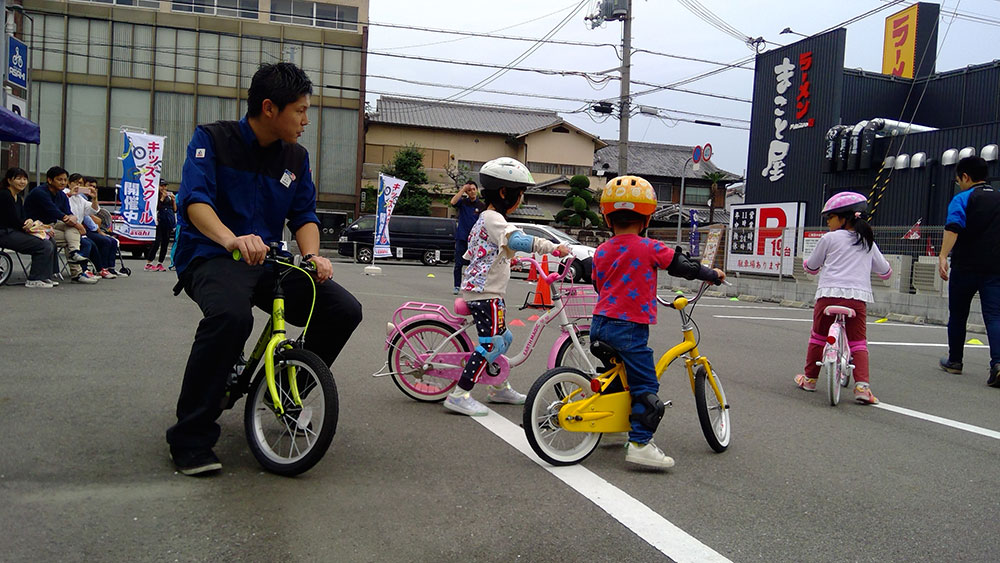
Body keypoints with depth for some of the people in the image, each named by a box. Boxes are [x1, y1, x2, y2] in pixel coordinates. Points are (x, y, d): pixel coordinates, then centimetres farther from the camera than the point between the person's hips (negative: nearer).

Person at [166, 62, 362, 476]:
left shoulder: (296, 157, 11)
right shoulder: (213, 139, -4)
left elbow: (304, 215, 8)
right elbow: (194, 199, -19)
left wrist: (312, 256, -15)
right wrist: (231, 239, -40)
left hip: (268, 262, 6)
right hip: (211, 257, -5)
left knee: (344, 310, -14)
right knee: (231, 315, -39)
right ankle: (190, 440, -22)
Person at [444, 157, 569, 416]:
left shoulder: (485, 218, 17)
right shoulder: (494, 219, -16)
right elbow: (518, 240, -34)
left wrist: (507, 259, 31)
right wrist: (554, 247, -32)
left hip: (477, 289, 11)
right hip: (486, 293, -11)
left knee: (502, 339, 20)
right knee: (491, 344, -8)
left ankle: (499, 388, 33)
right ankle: (459, 395, -5)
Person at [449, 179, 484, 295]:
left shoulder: (482, 206, 3)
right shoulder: (463, 202, 3)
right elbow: (453, 202, -19)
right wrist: (463, 189, -17)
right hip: (461, 238, 0)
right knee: (458, 264, 2)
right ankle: (457, 286, 11)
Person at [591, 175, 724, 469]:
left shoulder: (601, 251, 8)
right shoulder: (649, 247, -8)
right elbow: (683, 266, 1)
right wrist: (713, 274, 19)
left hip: (600, 322, 7)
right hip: (631, 327, -7)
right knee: (645, 386, -2)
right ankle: (640, 443, -6)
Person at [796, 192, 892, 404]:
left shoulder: (829, 238, 5)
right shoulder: (868, 242, 18)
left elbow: (811, 267, 14)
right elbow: (885, 271, 29)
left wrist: (806, 263, 38)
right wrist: (885, 270, 53)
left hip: (829, 294, -3)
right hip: (858, 297, 3)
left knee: (818, 337, 12)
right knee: (858, 343, 8)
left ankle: (810, 378, 22)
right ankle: (862, 385, -7)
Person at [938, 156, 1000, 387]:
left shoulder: (962, 199, -4)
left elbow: (953, 228, -20)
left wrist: (943, 256, -27)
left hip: (965, 268, -3)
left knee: (957, 315, 12)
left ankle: (954, 361, 23)